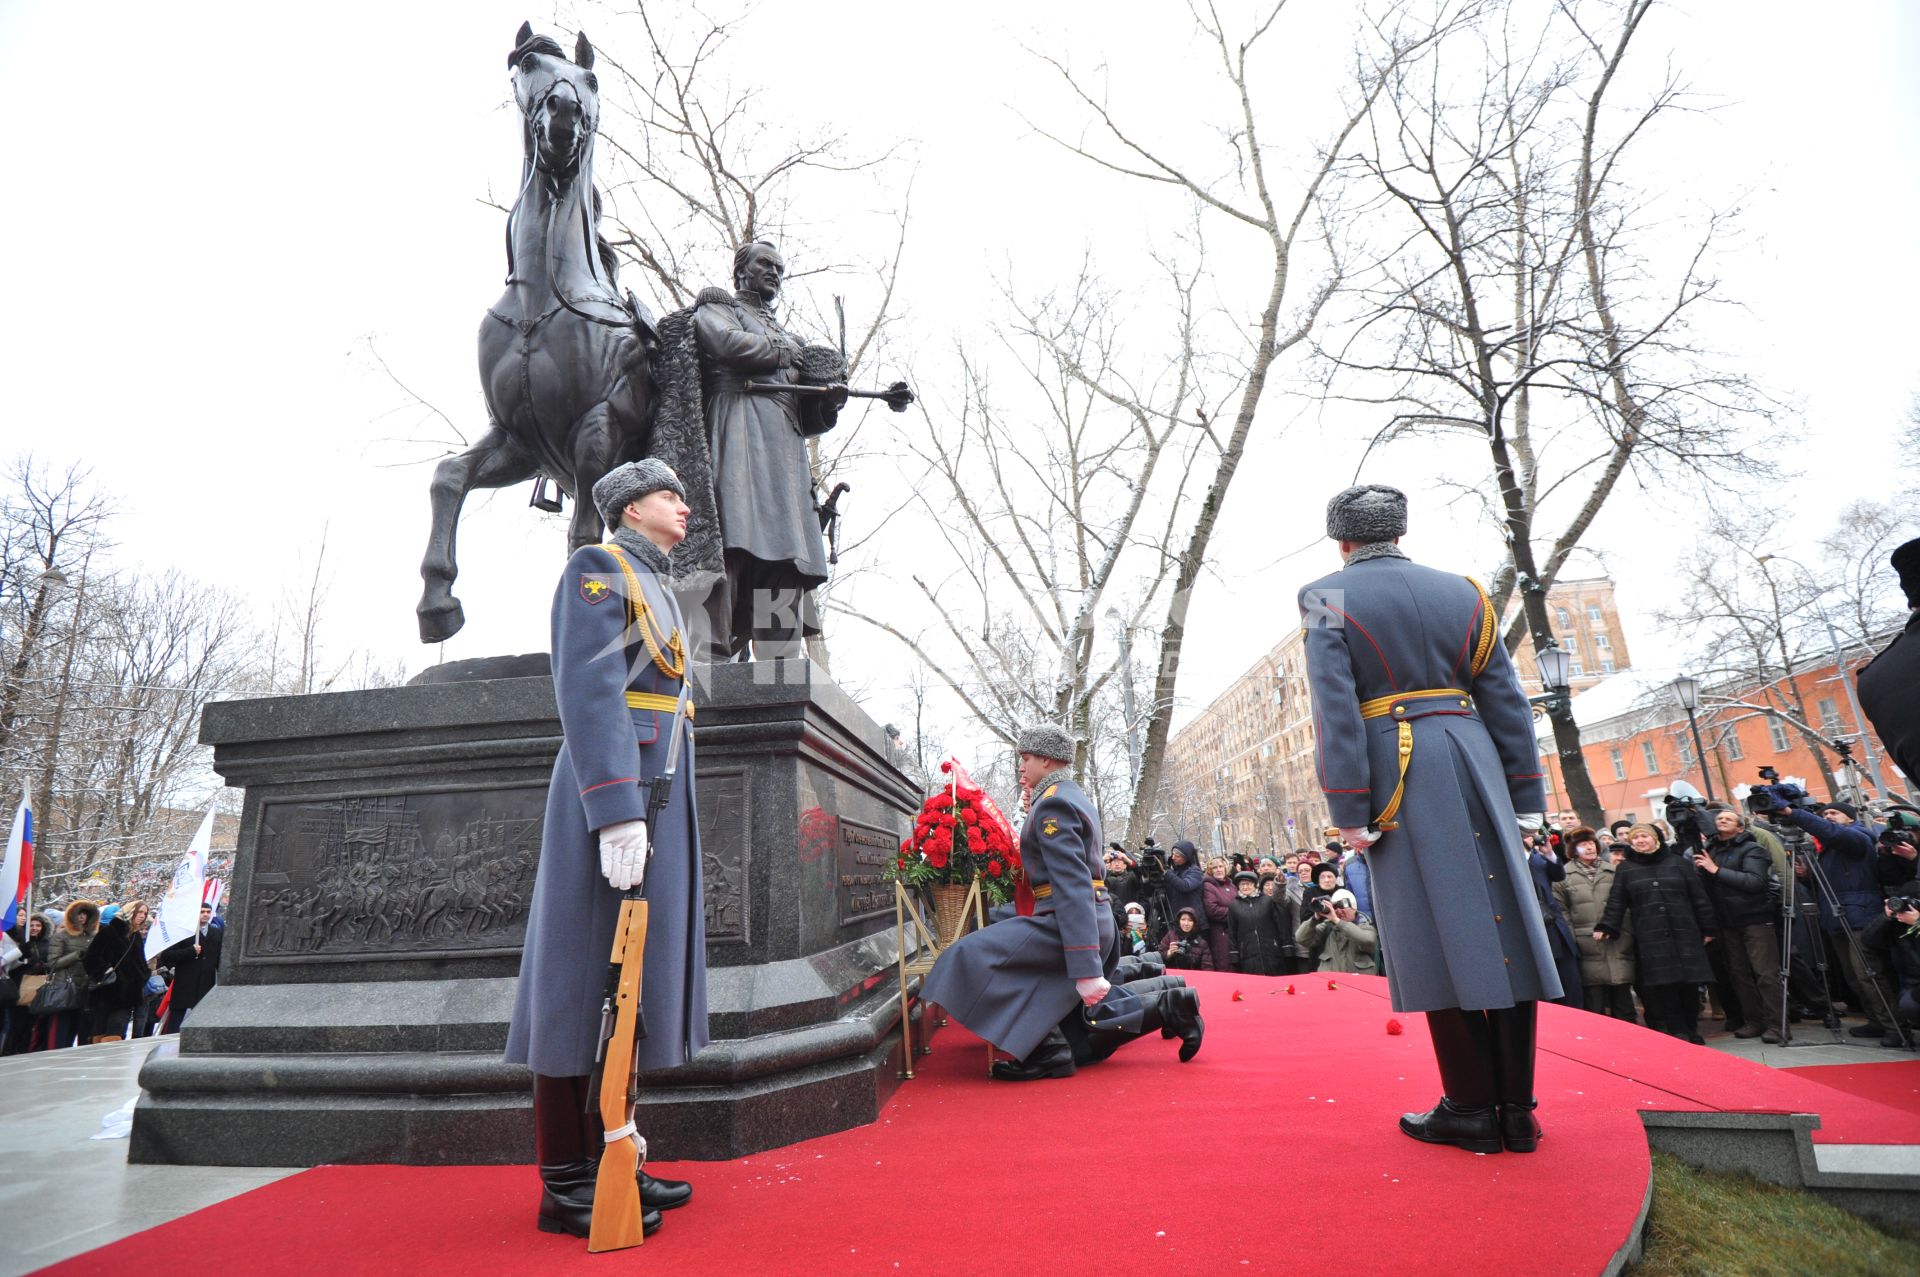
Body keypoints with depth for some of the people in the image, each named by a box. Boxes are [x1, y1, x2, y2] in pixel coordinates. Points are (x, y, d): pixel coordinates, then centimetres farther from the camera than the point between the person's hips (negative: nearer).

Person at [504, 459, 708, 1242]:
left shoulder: (655, 589, 24)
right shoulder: (597, 568, -3)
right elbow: (587, 691, -16)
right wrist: (618, 812, -24)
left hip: (662, 792, 9)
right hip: (616, 790, -9)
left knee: (637, 972, 10)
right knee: (587, 975, -4)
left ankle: (612, 1157, 19)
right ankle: (565, 1184, 6)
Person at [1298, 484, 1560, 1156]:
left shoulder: (1328, 597, -1)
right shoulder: (1460, 591, 12)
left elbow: (1335, 709, -10)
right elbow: (1507, 700, 10)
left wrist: (1349, 811, -9)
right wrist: (1524, 794, 14)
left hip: (1399, 771, -4)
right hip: (1473, 759, 4)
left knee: (1439, 932, 1)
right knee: (1503, 923, 8)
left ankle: (1472, 1109, 10)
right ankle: (1517, 1110, 16)